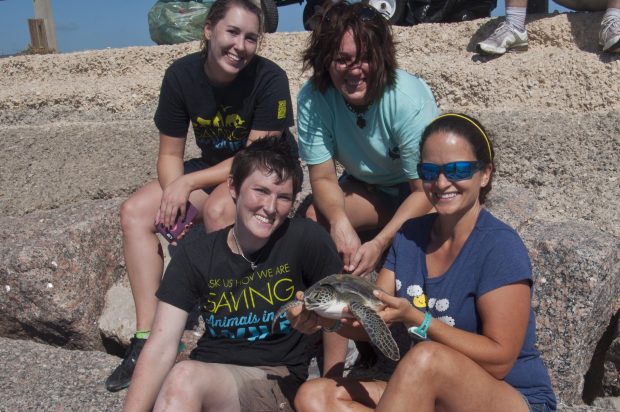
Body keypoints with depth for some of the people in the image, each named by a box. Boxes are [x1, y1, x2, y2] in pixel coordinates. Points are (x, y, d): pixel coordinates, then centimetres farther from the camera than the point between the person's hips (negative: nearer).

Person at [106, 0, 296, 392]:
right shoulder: (181, 74, -10)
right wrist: (176, 197, -24)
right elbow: (170, 153, -4)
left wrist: (187, 183, -25)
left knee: (217, 208, -35)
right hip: (210, 170, 5)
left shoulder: (270, 78, -21)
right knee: (135, 212, -12)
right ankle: (147, 336, -14)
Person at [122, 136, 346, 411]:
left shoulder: (306, 239, -10)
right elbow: (161, 347, -10)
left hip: (279, 381, -2)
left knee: (184, 377, -30)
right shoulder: (194, 254, -4)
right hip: (207, 373, 3)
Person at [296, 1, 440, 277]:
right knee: (315, 218, -23)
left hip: (417, 190, -2)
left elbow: (426, 190, -26)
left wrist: (379, 244, -37)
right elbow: (323, 178, -16)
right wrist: (339, 220, -39)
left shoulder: (410, 101, -31)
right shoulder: (311, 99, -22)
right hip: (365, 187, 3)